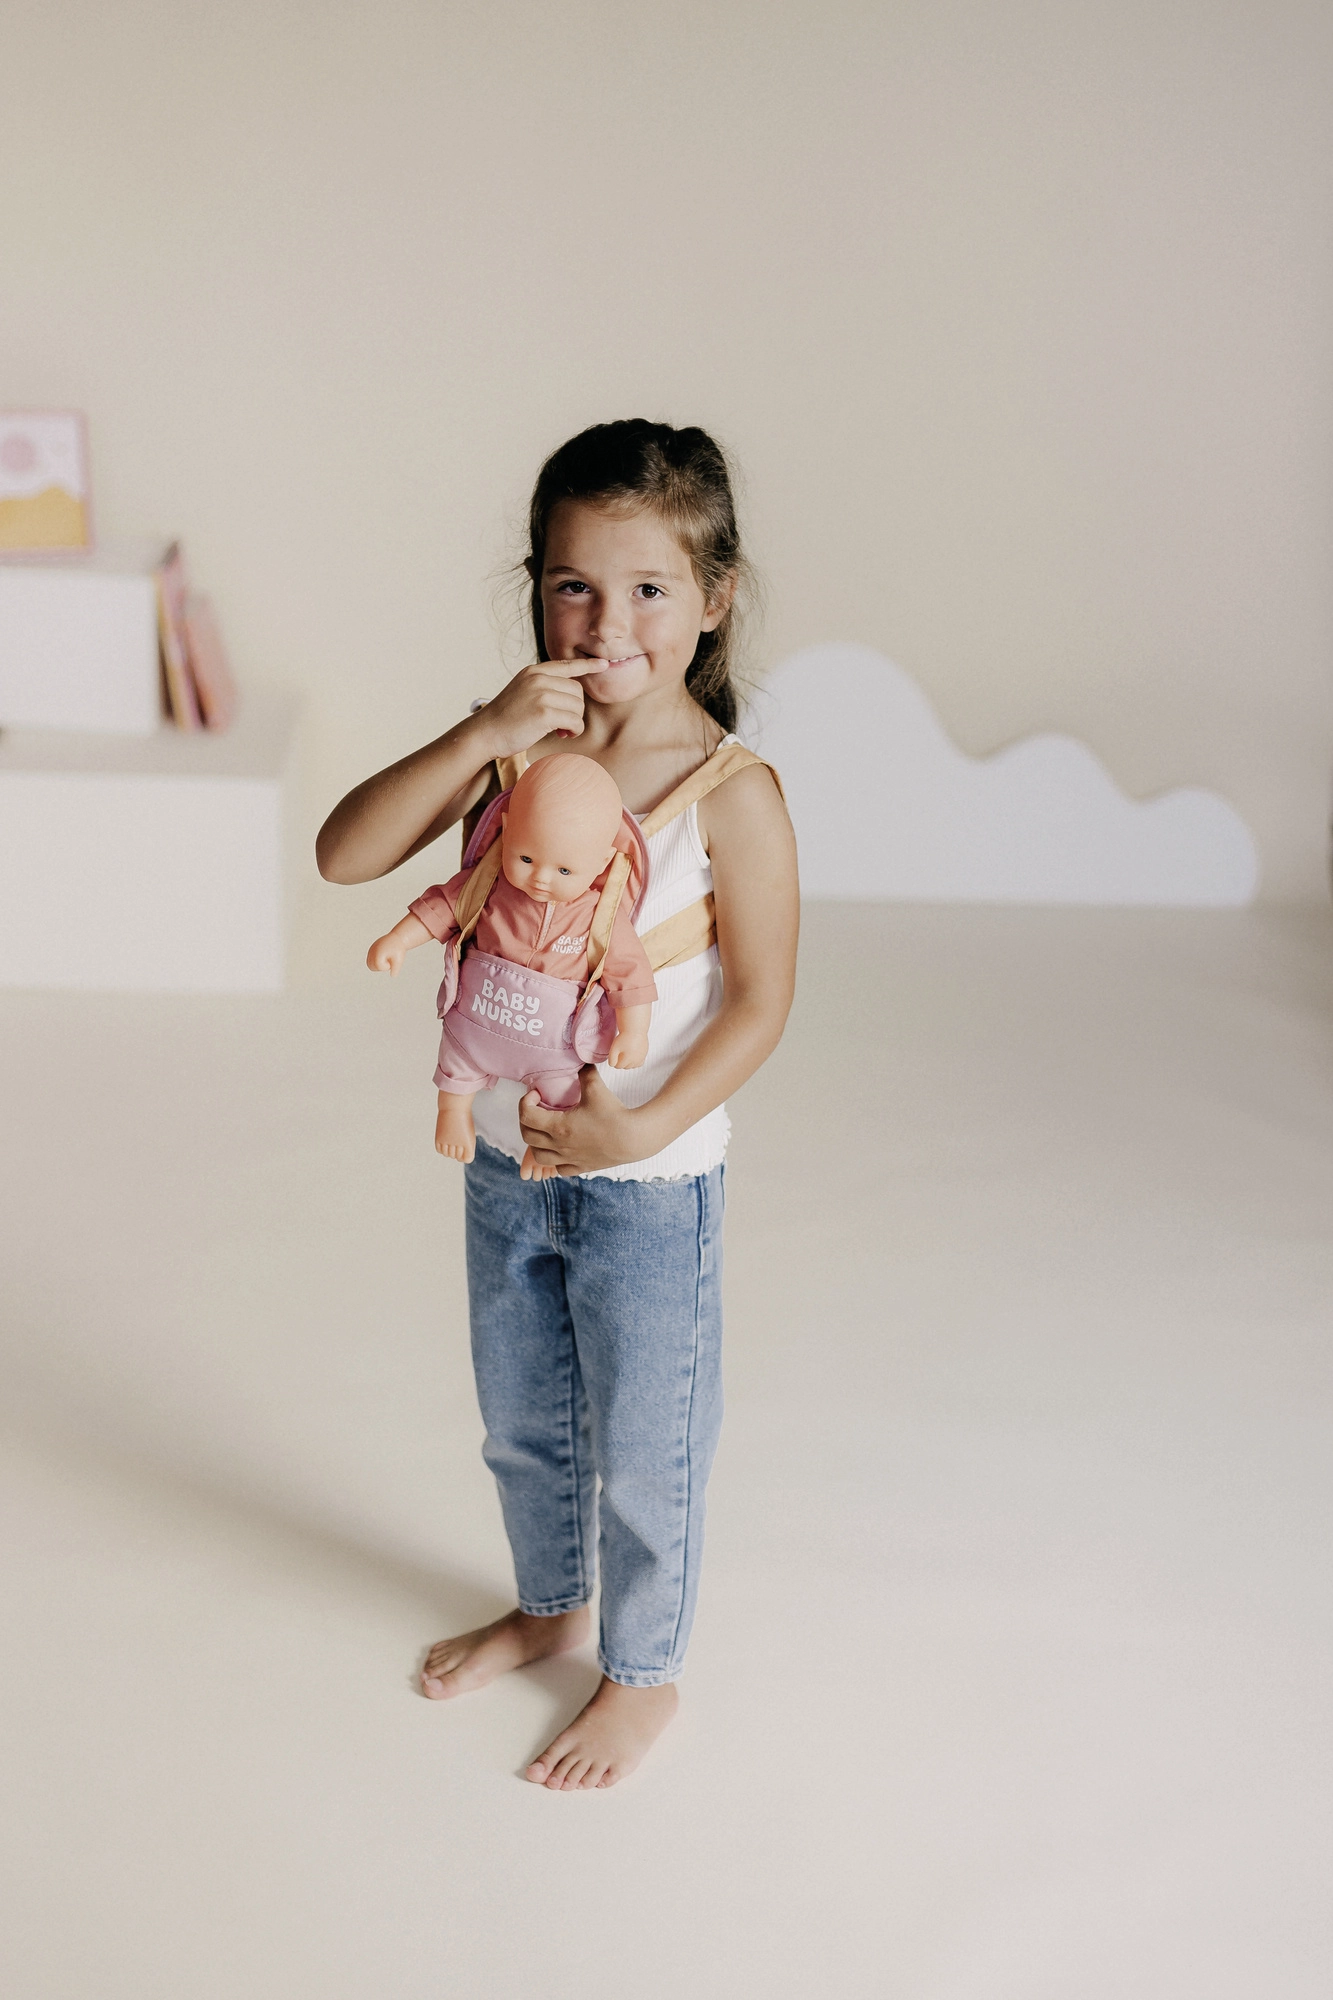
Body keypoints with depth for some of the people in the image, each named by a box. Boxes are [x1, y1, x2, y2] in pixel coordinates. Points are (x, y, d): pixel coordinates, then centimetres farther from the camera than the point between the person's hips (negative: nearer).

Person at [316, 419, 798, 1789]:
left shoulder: (728, 792, -19)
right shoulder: (519, 743, -6)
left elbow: (760, 998, -14)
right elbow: (345, 854, -14)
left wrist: (643, 1125, -21)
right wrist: (481, 735, -25)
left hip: (648, 1183, -5)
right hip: (506, 1162, 5)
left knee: (641, 1448, 13)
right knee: (521, 1424, 24)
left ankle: (643, 1673, 36)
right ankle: (548, 1604, 50)